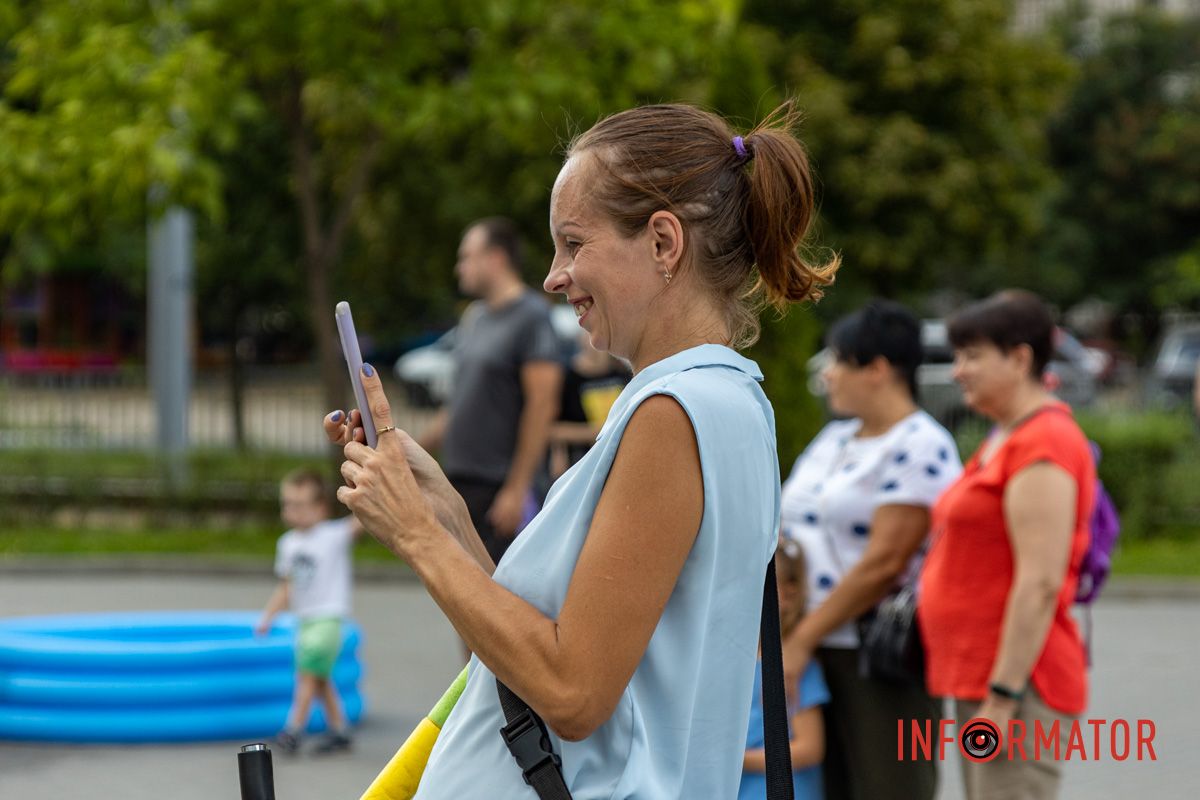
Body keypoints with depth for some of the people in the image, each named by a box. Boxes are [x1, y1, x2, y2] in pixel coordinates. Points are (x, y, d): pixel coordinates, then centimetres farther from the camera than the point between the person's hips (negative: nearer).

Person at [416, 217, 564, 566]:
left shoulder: (531, 317, -10)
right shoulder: (475, 317, 16)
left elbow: (542, 407, -17)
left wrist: (516, 489, -21)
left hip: (499, 485, -9)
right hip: (459, 479, 9)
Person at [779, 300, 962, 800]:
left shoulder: (919, 449, -12)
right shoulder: (834, 440, 16)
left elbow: (884, 562, -19)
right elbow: (793, 532, 17)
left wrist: (801, 640, -17)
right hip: (817, 653, 8)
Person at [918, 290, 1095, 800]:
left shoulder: (1042, 444, -14)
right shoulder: (1003, 440, 18)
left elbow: (1041, 583, -21)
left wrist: (1001, 699, -23)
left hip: (1017, 685, -10)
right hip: (976, 679, 10)